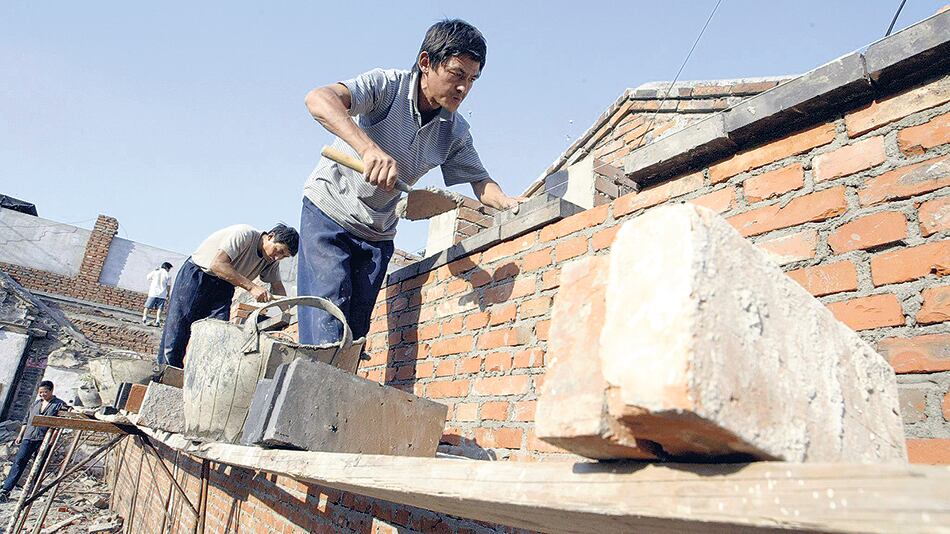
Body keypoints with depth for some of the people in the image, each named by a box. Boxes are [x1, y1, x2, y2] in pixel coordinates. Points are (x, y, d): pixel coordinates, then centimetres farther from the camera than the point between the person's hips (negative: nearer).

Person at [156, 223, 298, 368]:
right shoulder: (244, 234, -28)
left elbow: (278, 286, 1)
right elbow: (217, 264, -35)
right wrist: (251, 287, -39)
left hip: (223, 286, 6)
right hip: (196, 276, -6)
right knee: (177, 330, -5)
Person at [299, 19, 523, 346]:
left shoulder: (456, 132, -3)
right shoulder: (388, 86, -18)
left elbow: (481, 182, 0)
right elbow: (318, 99, -33)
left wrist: (509, 203, -24)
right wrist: (369, 148, -50)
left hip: (378, 233, 5)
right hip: (329, 210, -5)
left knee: (355, 333, 5)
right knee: (327, 330, -15)